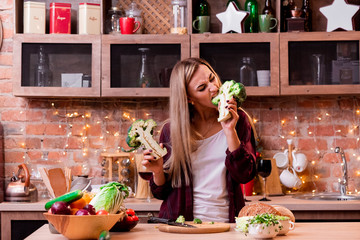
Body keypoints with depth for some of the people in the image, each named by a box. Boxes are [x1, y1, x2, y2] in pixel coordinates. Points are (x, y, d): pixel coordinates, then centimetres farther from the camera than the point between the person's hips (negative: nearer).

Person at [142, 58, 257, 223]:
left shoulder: (237, 120, 6)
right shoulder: (171, 130, 4)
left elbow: (245, 175, -3)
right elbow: (162, 193, 10)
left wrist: (230, 131, -9)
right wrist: (157, 172, -10)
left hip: (225, 221, -1)